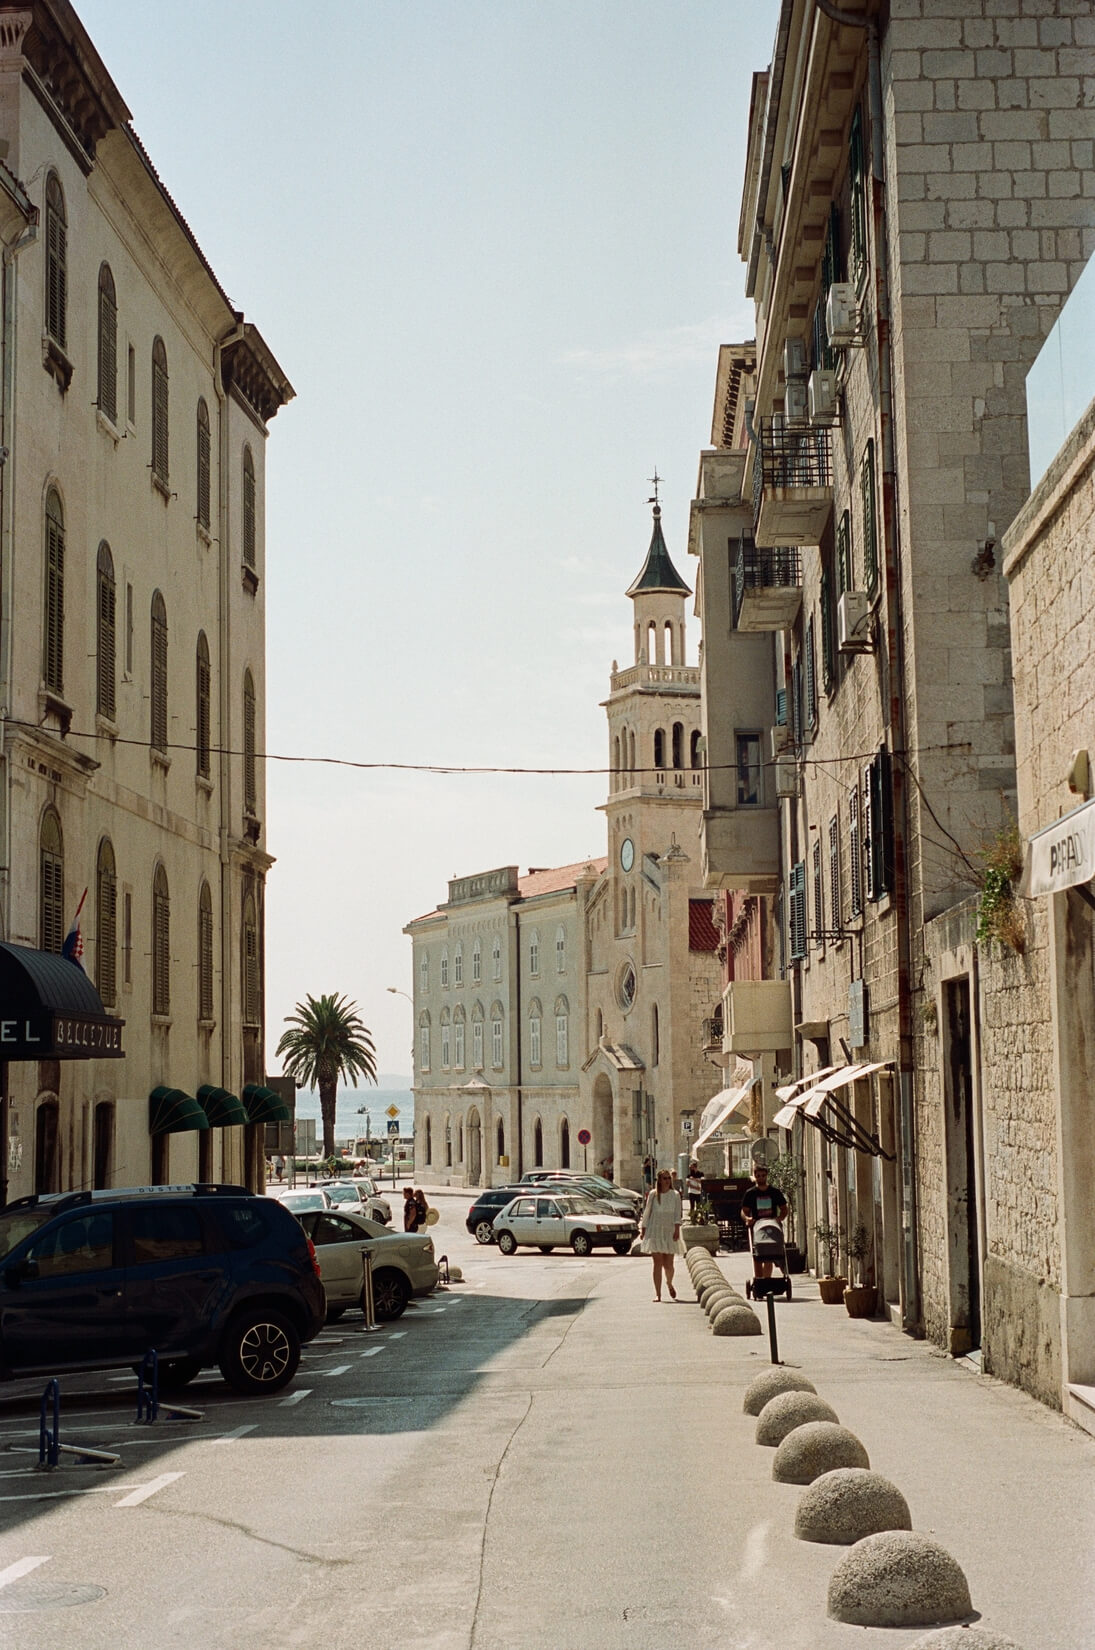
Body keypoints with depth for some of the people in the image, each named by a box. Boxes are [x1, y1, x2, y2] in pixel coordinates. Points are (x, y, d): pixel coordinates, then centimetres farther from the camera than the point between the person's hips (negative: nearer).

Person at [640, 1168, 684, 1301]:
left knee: (669, 1264, 1)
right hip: (654, 1232, 0)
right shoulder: (653, 1195, 4)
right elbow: (647, 1213, 10)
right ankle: (657, 1294, -4)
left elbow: (677, 1213, -4)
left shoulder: (675, 1195, 3)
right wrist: (643, 1229, 9)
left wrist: (677, 1229, -16)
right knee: (657, 1263, -7)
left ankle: (669, 1283, 34)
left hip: (669, 1232, 0)